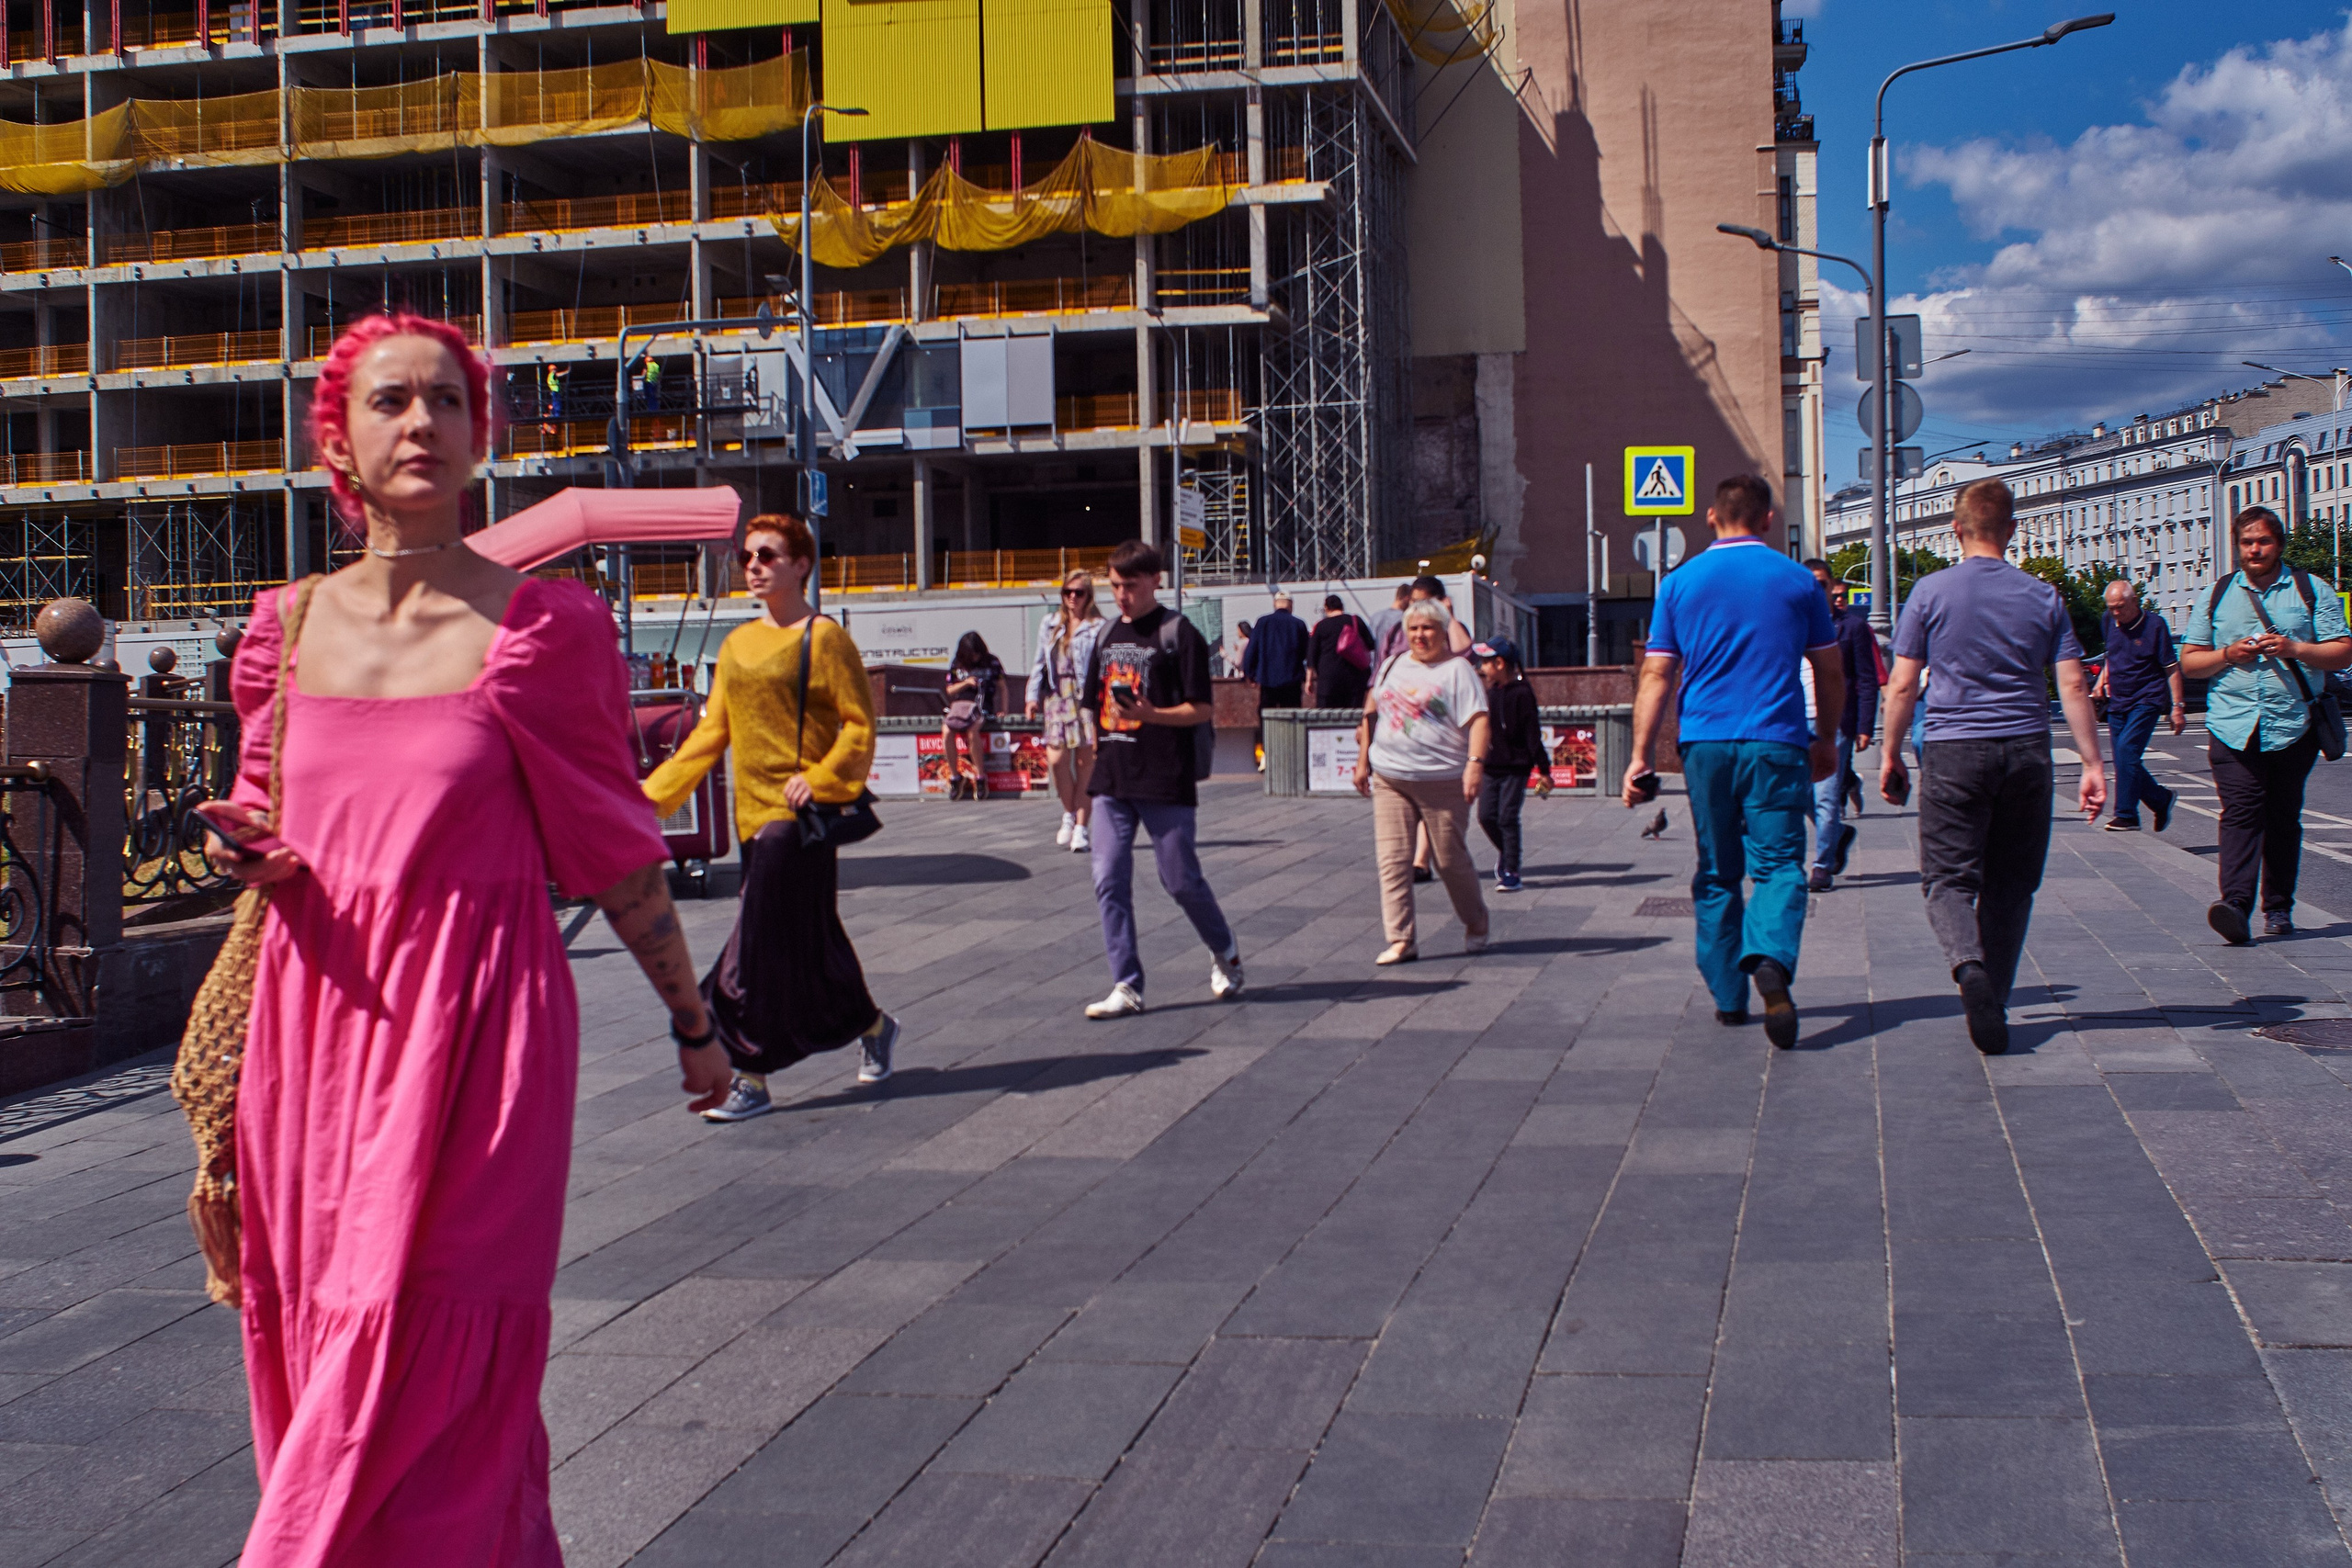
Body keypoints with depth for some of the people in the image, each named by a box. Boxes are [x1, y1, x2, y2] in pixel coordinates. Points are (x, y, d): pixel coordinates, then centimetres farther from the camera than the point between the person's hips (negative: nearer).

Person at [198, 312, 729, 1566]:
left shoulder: (540, 626, -4)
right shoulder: (291, 627, 8)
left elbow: (613, 849, 2)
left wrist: (692, 1020, 7)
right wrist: (250, 853, -2)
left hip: (476, 1020, -5)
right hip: (316, 1023, 5)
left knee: (417, 1359, -6)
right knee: (315, 1346, 12)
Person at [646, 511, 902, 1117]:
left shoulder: (823, 637, -6)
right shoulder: (737, 644, 15)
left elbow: (859, 727, -8)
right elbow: (711, 733, 16)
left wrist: (818, 779, -20)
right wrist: (653, 793, 10)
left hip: (801, 815, -7)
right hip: (753, 813, 7)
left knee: (764, 944, -7)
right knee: (808, 938, 11)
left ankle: (751, 1077, 3)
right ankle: (872, 1026, 29)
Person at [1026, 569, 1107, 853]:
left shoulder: (1098, 628, -1)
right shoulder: (1049, 626, 16)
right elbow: (1039, 663, 18)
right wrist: (1033, 696, 9)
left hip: (1087, 698, -4)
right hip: (1057, 698, 4)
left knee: (1085, 762, -2)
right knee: (1056, 758, -8)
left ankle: (1080, 828, 5)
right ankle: (1069, 814, 16)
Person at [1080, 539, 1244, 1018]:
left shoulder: (1179, 633, -5)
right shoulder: (1107, 636, 14)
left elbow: (1204, 708, -10)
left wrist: (1152, 715, -24)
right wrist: (1098, 756, 17)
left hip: (1164, 782, -6)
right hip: (1112, 781, 6)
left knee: (1181, 880, 2)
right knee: (1109, 880, -2)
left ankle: (1225, 954, 28)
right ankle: (1126, 986, 2)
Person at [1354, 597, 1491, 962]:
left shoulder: (1457, 670, -4)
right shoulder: (1394, 665, 14)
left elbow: (1478, 719, -13)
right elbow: (1372, 713, 22)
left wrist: (1475, 762, -27)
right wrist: (1363, 759, 19)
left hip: (1442, 781, -5)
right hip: (1389, 779, 5)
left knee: (1451, 859, 5)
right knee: (1392, 859, -3)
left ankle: (1475, 925, 28)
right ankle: (1401, 940, 0)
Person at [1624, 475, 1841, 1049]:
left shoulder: (1680, 582, 5)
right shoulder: (1797, 580, 4)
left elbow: (1657, 677, 2)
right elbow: (1831, 672, 10)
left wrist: (1641, 757, 3)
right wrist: (1827, 739, 24)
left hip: (1705, 743, 2)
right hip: (1777, 743, -1)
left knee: (1716, 872, 12)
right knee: (1778, 863, -3)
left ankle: (1728, 996, 17)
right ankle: (1771, 961, -30)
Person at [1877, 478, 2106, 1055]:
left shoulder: (1931, 591, 0)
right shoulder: (2042, 596, 6)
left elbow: (1902, 685, -2)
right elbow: (2073, 687, 3)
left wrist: (1890, 754, 8)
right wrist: (2093, 764, 7)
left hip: (1953, 750, -2)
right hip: (2026, 750, 2)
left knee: (1949, 879, 0)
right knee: (2010, 883, 12)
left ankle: (1969, 965, -29)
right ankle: (1994, 1003, 14)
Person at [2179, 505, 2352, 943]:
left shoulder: (2312, 591, 9)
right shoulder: (2217, 596, 13)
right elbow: (2189, 661, 13)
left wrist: (2295, 649, -12)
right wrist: (2227, 654, -6)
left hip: (2293, 726, 0)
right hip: (2233, 727, 0)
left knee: (2284, 819, 7)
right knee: (2240, 814, -14)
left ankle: (2279, 908, 18)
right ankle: (2236, 905, -26)